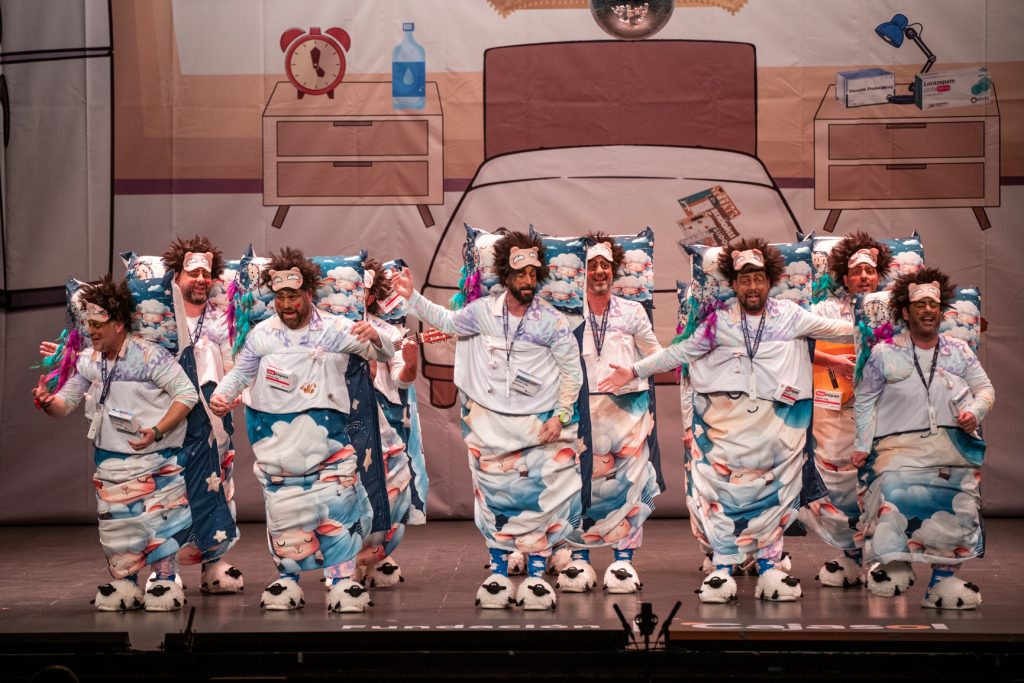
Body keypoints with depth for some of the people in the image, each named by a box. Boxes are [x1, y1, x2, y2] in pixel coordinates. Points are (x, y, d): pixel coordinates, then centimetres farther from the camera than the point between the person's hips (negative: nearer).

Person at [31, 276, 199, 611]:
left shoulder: (149, 356, -17)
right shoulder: (88, 361, 3)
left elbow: (187, 394, -16)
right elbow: (66, 402, 9)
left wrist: (157, 430, -24)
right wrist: (48, 402, -15)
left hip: (156, 457, -6)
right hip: (110, 457, 6)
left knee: (159, 520, -2)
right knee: (114, 523, 9)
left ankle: (166, 583, 12)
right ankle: (125, 586, 22)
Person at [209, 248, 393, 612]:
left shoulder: (334, 329, 0)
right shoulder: (262, 334, 4)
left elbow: (383, 355, 0)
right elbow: (240, 373, 13)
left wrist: (373, 337, -24)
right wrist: (221, 395, -8)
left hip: (325, 435, -1)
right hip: (277, 437, 1)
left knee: (338, 503, -8)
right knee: (283, 507, 3)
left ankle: (341, 578, 1)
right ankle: (288, 579, 15)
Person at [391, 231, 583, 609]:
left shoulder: (552, 321, -8)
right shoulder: (484, 311, -2)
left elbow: (573, 371, -2)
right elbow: (449, 322, 15)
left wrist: (560, 416, -8)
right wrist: (413, 297, 7)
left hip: (539, 423, -2)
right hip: (491, 422, 2)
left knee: (539, 497, -2)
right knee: (494, 494, 7)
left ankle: (536, 575, 7)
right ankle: (498, 572, 17)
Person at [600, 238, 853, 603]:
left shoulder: (789, 315, 3)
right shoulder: (718, 322, 2)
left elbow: (833, 329, 7)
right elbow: (678, 352, 4)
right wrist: (634, 371, 1)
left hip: (776, 425, 1)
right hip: (728, 424, -1)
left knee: (774, 491, 5)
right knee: (725, 489, -2)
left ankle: (767, 566, 16)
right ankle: (723, 569, 5)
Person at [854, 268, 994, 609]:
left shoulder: (959, 351, 15)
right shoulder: (884, 354, 7)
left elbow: (985, 389, 17)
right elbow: (865, 400, 8)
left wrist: (975, 411, -5)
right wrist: (862, 445, 1)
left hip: (953, 446, 3)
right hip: (901, 444, -2)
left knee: (954, 511, -3)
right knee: (893, 490, -25)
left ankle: (944, 580, 8)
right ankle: (895, 566, -13)